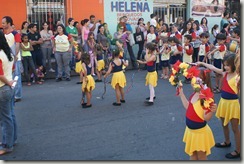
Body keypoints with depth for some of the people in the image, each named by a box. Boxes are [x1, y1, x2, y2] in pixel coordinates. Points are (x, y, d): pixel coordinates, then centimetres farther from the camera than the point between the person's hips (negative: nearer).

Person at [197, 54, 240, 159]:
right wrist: (202, 63, 9)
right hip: (223, 102, 7)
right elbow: (213, 68, 9)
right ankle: (227, 142, 46)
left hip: (233, 103, -7)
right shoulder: (224, 74, 1)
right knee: (224, 124, 24)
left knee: (235, 128, 2)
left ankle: (238, 151, 13)